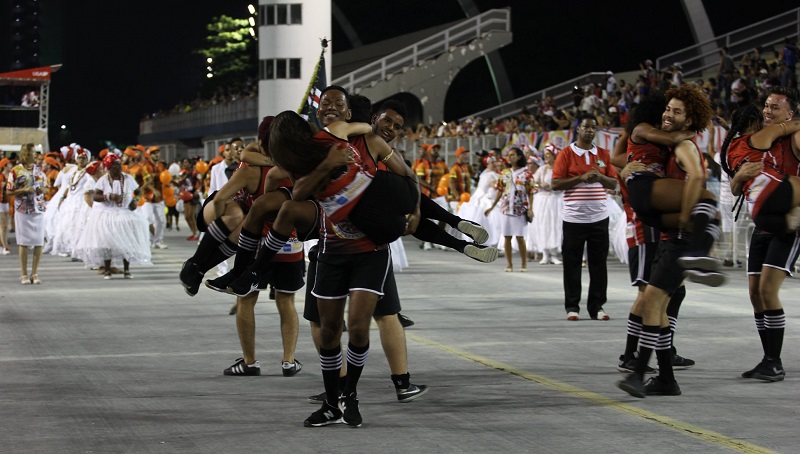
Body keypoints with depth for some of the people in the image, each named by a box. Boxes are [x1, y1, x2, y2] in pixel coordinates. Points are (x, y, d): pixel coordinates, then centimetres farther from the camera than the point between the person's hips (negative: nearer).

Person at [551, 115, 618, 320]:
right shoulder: (566, 154, -1)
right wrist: (581, 178, -15)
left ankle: (596, 306, 12)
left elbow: (614, 183, 11)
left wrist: (600, 177, -9)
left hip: (599, 217, 3)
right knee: (572, 263, 0)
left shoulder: (604, 154, 10)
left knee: (598, 263, 4)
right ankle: (572, 307, 8)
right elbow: (556, 184, -6)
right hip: (574, 218, -3)